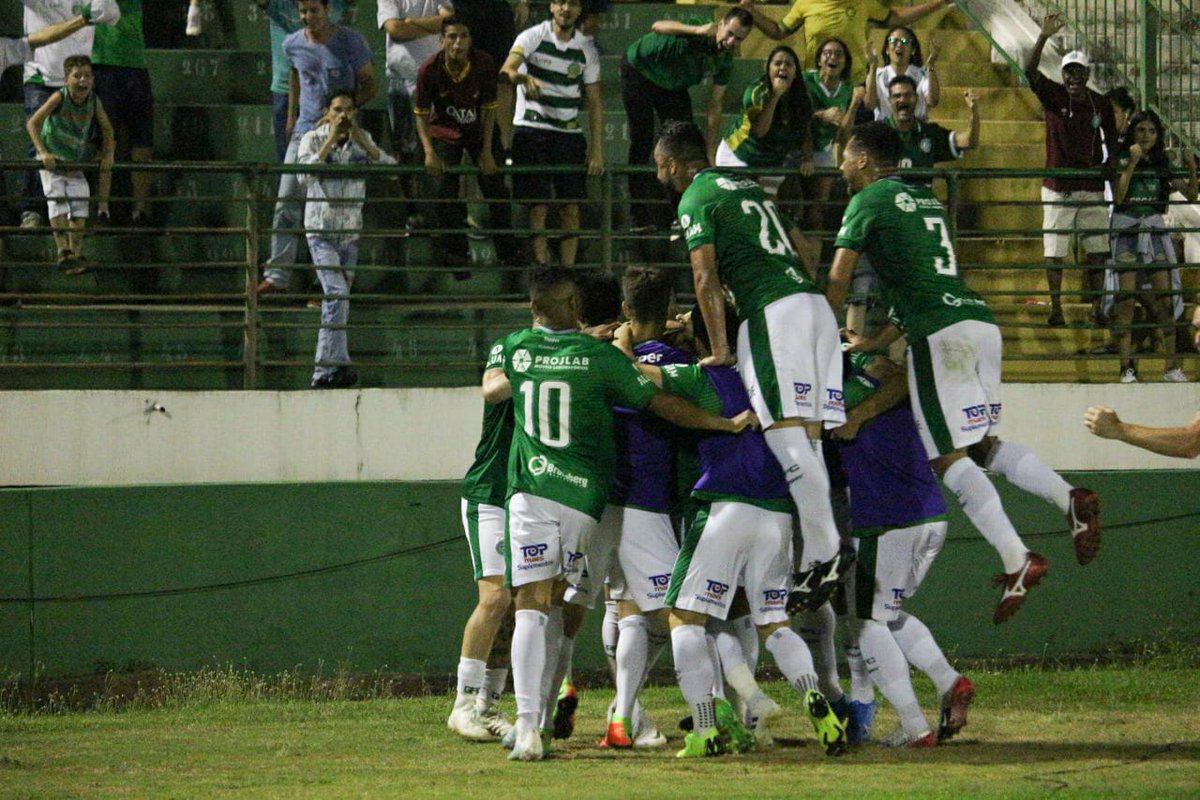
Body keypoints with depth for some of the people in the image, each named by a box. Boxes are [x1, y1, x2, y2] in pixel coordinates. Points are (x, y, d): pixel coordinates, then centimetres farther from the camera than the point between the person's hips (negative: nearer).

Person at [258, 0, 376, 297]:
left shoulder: (351, 42, -6)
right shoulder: (293, 45, 5)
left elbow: (368, 86, -1)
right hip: (304, 130, 3)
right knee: (287, 203, -6)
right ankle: (277, 275, -6)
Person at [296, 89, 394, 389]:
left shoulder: (363, 140, 8)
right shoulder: (313, 139, -4)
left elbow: (390, 167, -6)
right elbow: (305, 175, -21)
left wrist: (360, 139, -15)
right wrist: (330, 140, -21)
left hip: (350, 232, 5)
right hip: (321, 231, -5)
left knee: (338, 301, 8)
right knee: (337, 293, -20)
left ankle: (324, 372, 15)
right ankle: (337, 363, -25)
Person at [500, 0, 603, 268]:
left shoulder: (586, 50, 7)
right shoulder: (532, 37, -3)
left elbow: (594, 101, 9)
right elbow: (506, 70, -19)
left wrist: (597, 149, 2)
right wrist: (525, 78, -42)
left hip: (569, 133, 3)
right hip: (531, 129, -3)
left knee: (571, 207, -1)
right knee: (538, 206, -8)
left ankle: (568, 269, 3)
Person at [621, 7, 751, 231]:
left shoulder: (725, 61, -11)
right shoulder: (697, 31, -31)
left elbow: (714, 107, -5)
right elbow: (658, 27, -50)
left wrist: (711, 154, -7)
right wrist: (697, 30, -66)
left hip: (672, 85, 7)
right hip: (639, 69, -7)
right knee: (642, 141, -12)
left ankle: (672, 215, 3)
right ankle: (639, 218, -12)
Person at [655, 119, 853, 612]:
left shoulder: (696, 201, 2)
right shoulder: (747, 186, 27)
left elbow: (706, 277, -6)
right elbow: (801, 246, 30)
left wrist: (719, 348, -4)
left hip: (773, 312, -8)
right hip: (815, 303, 8)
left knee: (786, 433, -14)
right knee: (807, 435, 4)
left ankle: (826, 550, -23)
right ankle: (816, 557, -2)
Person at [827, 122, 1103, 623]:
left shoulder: (869, 202, 4)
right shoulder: (925, 201, 27)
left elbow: (838, 281, 3)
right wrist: (880, 340, 32)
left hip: (940, 333, -8)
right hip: (981, 321, 8)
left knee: (950, 457, -8)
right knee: (980, 444, 14)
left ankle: (1017, 561, -19)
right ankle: (1068, 498, -7)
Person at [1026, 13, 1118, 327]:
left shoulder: (1101, 104, 4)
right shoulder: (1053, 96, -4)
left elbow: (1111, 141, 16)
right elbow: (1030, 70, -20)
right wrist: (1044, 37, -31)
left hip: (1092, 187, 2)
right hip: (1058, 188, -2)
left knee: (1097, 251, 3)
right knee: (1054, 252, -1)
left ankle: (1097, 309, 9)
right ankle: (1055, 310, 5)